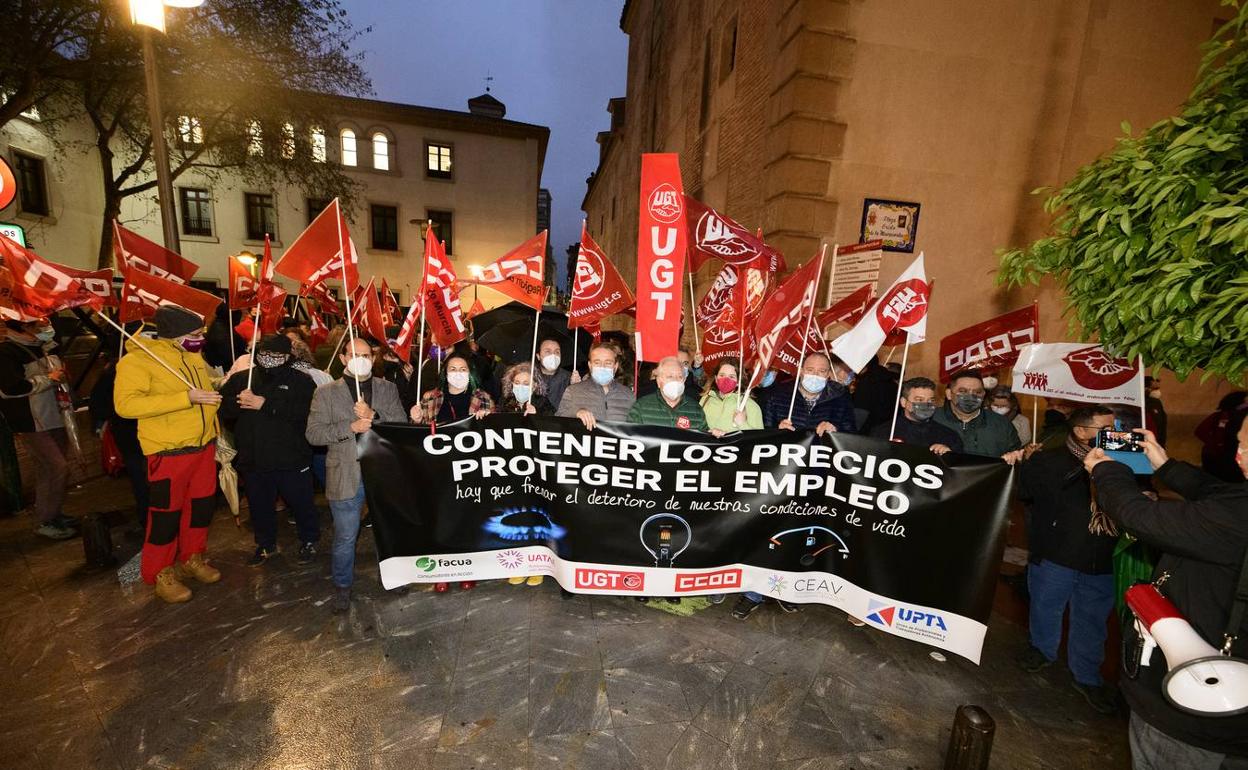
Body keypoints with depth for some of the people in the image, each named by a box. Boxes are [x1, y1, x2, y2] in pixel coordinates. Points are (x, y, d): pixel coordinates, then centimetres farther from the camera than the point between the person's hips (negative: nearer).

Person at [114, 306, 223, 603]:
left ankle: (192, 558, 34)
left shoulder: (194, 357, 8)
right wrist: (187, 397, -29)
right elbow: (125, 403, -25)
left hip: (204, 445, 7)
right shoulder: (138, 359, -13)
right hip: (169, 452, -6)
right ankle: (160, 572, 24)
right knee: (167, 512, 5)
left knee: (202, 504, 15)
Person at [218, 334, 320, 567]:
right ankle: (266, 545, 40)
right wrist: (238, 402, -19)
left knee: (301, 503, 9)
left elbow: (307, 411, -22)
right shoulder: (240, 379, 8)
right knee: (260, 506, 19)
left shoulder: (301, 380, -6)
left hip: (292, 460, -4)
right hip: (253, 460, 4)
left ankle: (309, 542, 31)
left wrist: (266, 405, -24)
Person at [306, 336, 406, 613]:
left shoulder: (388, 389, 6)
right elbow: (313, 433, -6)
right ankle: (342, 586, 32)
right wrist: (350, 427, -19)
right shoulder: (326, 392, 1)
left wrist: (374, 416, -19)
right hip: (346, 477, -2)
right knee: (345, 538, 9)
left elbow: (401, 425, -2)